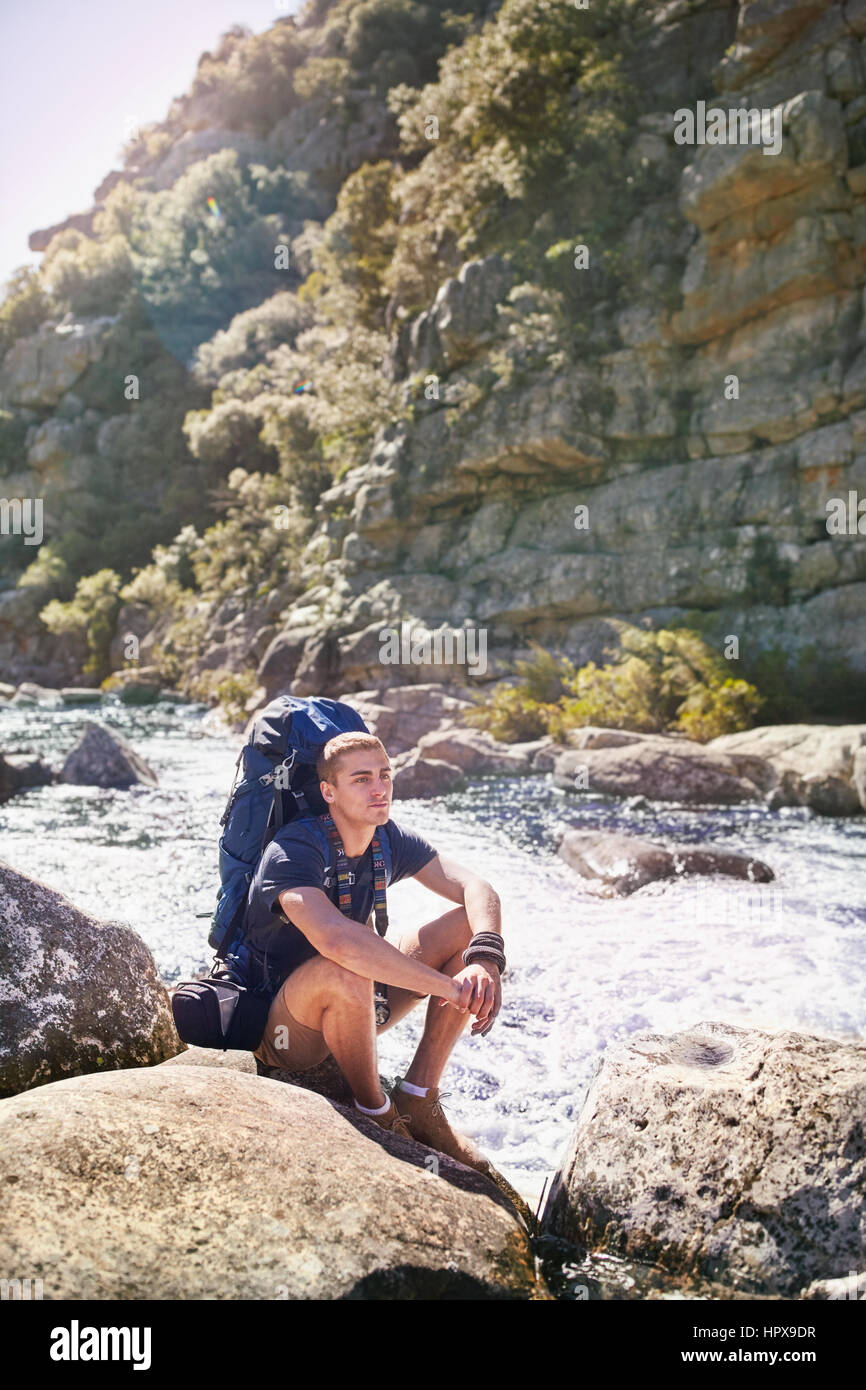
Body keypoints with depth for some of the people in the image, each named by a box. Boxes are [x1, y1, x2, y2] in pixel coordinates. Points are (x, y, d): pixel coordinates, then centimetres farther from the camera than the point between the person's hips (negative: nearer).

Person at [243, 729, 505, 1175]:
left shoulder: (390, 841, -3)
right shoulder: (291, 852, -26)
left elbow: (477, 889, -11)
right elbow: (335, 938, -44)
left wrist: (485, 961, -33)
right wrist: (448, 985, -43)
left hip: (352, 1012, 7)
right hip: (281, 1029, -7)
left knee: (467, 926, -9)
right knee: (344, 972, -41)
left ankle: (418, 1096, -7)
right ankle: (376, 1113, -14)